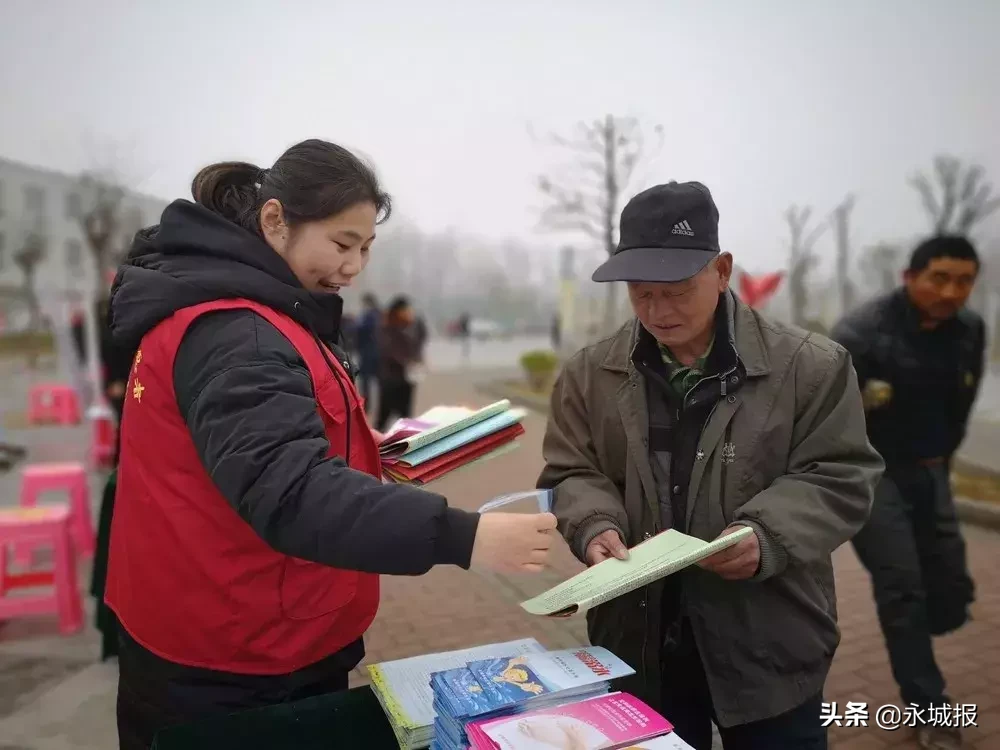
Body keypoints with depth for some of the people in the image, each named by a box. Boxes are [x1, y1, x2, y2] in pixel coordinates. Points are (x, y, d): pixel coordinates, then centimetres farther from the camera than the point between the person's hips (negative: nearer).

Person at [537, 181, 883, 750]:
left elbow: (839, 478, -6)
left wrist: (768, 537, -23)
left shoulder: (812, 366, -7)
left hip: (768, 644, -2)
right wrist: (596, 527, -18)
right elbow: (572, 475, 3)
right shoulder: (590, 374, 0)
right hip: (639, 640, 3)